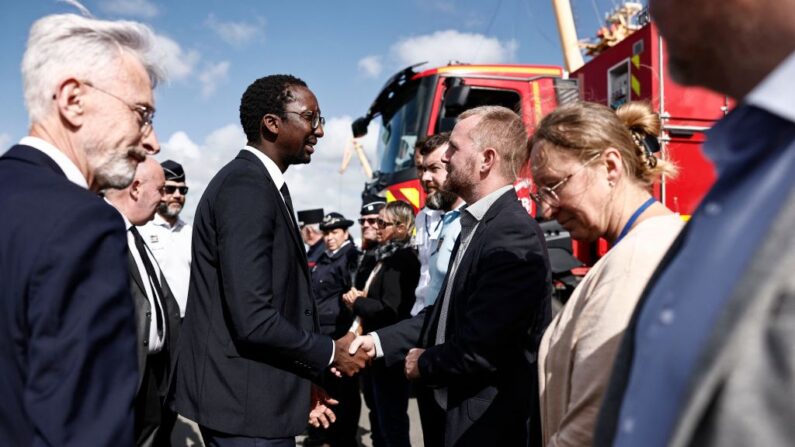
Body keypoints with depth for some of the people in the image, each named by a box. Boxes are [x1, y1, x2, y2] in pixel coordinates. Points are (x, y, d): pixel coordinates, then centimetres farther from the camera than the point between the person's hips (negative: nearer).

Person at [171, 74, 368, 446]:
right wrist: (329, 354, -12)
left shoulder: (259, 184, 10)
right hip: (245, 400, -9)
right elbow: (253, 320, -27)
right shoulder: (246, 187, -21)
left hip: (249, 394, 9)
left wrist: (303, 379, 12)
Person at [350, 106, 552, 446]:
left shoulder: (514, 236, -25)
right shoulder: (477, 226, 8)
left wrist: (424, 364, -10)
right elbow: (447, 312, 10)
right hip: (463, 413, 9)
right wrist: (380, 341, 2)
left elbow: (478, 350, -28)